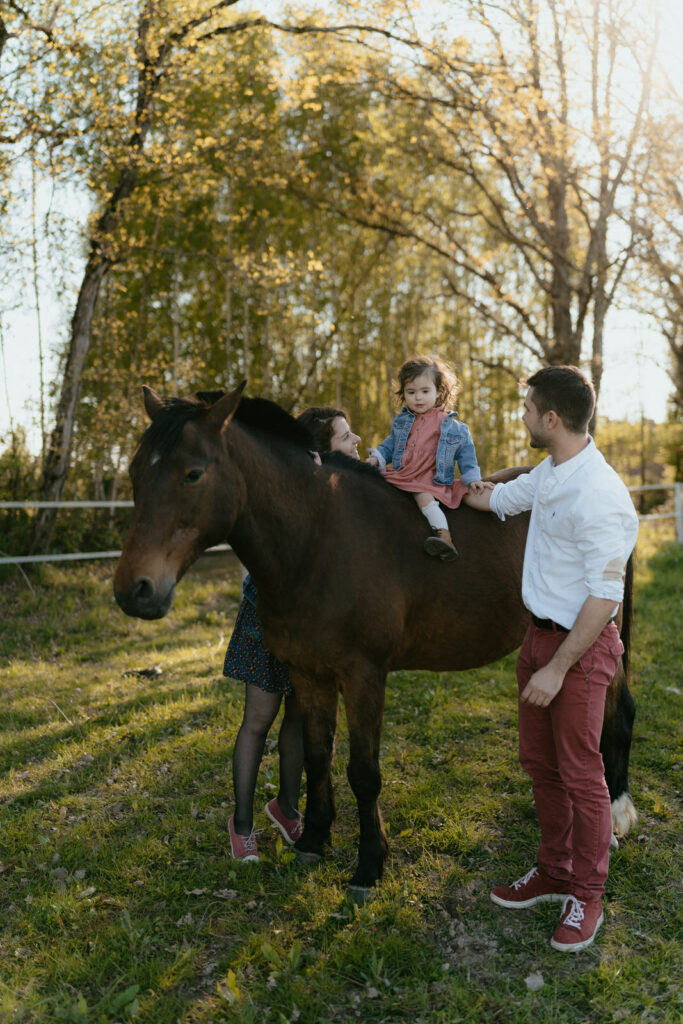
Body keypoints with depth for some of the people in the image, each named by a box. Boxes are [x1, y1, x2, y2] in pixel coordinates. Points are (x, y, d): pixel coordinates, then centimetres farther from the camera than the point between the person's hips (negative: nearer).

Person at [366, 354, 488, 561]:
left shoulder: (451, 427, 2)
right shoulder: (402, 421, 13)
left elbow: (465, 453, 9)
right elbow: (390, 444, 25)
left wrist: (472, 478, 2)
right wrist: (377, 457, 8)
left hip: (430, 480, -6)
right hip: (400, 475, 6)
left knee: (425, 498, -32)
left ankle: (444, 536, -37)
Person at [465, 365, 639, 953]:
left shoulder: (600, 496, -24)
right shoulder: (548, 474, 4)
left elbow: (604, 597, -24)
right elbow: (500, 498, 25)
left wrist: (557, 669, -21)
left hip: (582, 645, -9)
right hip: (540, 634, 9)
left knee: (580, 774, 5)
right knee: (539, 762, 18)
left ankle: (586, 895, 24)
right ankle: (554, 871, 36)